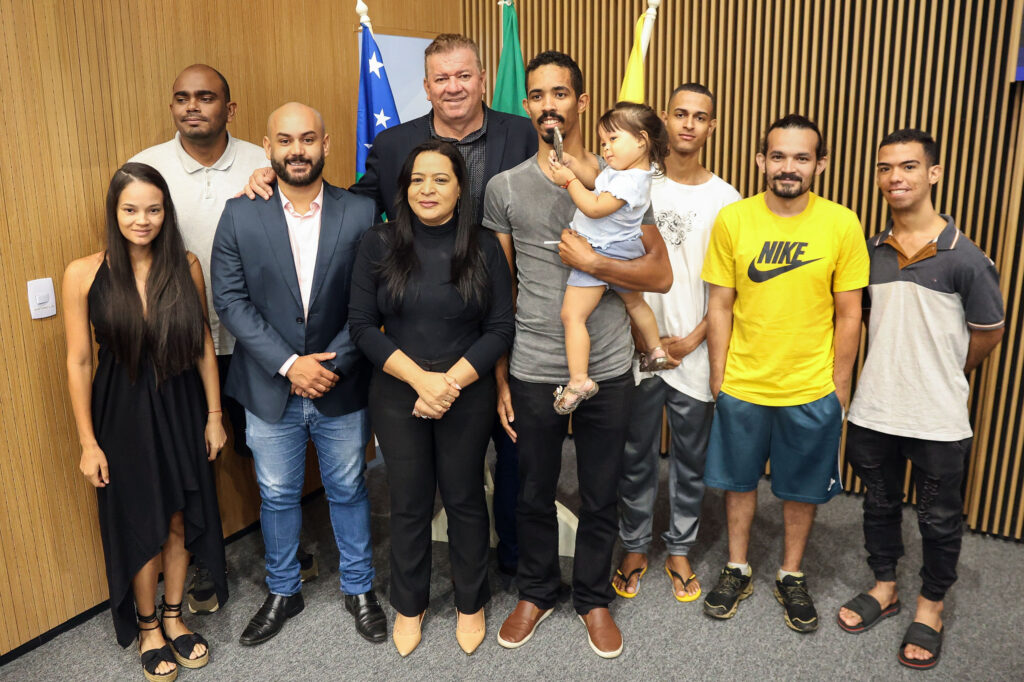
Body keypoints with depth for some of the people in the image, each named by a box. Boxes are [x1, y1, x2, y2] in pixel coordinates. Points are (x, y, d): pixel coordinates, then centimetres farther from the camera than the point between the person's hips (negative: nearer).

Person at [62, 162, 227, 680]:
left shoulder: (186, 266, -6)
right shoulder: (84, 274, -11)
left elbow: (203, 345, 0)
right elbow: (78, 362, -7)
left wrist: (214, 414, 1)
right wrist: (88, 442, -6)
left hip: (181, 408, 2)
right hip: (123, 413, -2)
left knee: (180, 520, 14)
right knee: (140, 526, 12)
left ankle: (174, 616, 37)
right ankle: (147, 626, 35)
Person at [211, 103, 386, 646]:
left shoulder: (360, 214, -5)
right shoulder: (240, 215, -4)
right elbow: (230, 301, -8)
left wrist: (334, 364, -14)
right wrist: (289, 364, -16)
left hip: (342, 389, 0)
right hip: (271, 390, 1)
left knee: (348, 491, 15)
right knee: (277, 496, 16)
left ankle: (359, 588, 36)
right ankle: (282, 592, 39)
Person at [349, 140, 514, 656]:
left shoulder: (485, 249, -3)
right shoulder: (378, 245, -3)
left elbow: (500, 329, -5)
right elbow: (362, 325, -6)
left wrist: (452, 381, -17)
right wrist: (419, 378, -16)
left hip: (468, 396, 0)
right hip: (397, 395, 1)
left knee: (465, 498, 12)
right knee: (409, 503, 12)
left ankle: (471, 602, 34)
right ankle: (409, 605, 34)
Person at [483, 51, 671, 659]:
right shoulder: (505, 188, 0)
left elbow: (661, 274, -4)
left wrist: (589, 259, -19)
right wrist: (498, 378, 1)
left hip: (609, 372, 0)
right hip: (533, 374, 1)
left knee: (600, 498, 14)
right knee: (534, 495, 16)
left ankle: (594, 598, 37)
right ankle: (536, 593, 39)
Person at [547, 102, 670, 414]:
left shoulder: (629, 182, -26)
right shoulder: (628, 167, 5)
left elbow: (594, 208, -28)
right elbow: (595, 184, 16)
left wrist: (569, 180, -22)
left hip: (601, 253, -11)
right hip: (625, 251, 11)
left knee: (572, 315, -11)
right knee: (635, 303, 31)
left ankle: (578, 381, -13)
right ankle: (655, 351, 48)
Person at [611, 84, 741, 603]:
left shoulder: (726, 199, 1)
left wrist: (692, 340, -8)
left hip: (694, 350, 1)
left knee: (691, 458, 12)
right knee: (636, 456, 10)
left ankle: (680, 550, 29)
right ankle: (634, 547, 28)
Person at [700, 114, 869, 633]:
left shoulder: (842, 224, -8)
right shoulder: (732, 220, -7)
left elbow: (848, 314, -2)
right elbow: (719, 306, -2)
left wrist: (840, 386, -1)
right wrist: (718, 378, -1)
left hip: (812, 391, 0)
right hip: (741, 387, 1)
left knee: (802, 488, 15)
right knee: (739, 480, 15)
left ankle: (791, 576, 37)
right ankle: (737, 570, 36)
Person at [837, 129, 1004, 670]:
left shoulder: (964, 259, -12)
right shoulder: (869, 252, 1)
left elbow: (989, 332, 0)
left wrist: (943, 377, 10)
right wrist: (892, 372, 12)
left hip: (938, 419, -3)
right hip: (873, 410, 4)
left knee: (939, 518, 13)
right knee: (879, 503, 18)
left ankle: (930, 606, 33)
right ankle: (884, 587, 39)